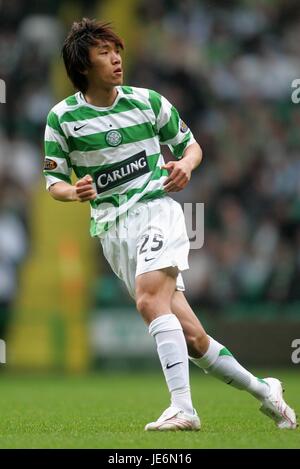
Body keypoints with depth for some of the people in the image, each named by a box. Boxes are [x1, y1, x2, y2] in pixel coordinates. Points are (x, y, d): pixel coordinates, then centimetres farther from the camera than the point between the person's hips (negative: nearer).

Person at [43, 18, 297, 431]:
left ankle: (183, 408, -35)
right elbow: (53, 182, 6)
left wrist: (186, 165, -7)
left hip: (156, 208, -2)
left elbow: (190, 145, 16)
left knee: (149, 299, -29)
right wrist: (74, 192, -17)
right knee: (189, 335, 0)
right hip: (112, 229, 2)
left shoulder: (148, 101, 4)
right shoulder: (63, 117, 3)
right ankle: (264, 391, 15)